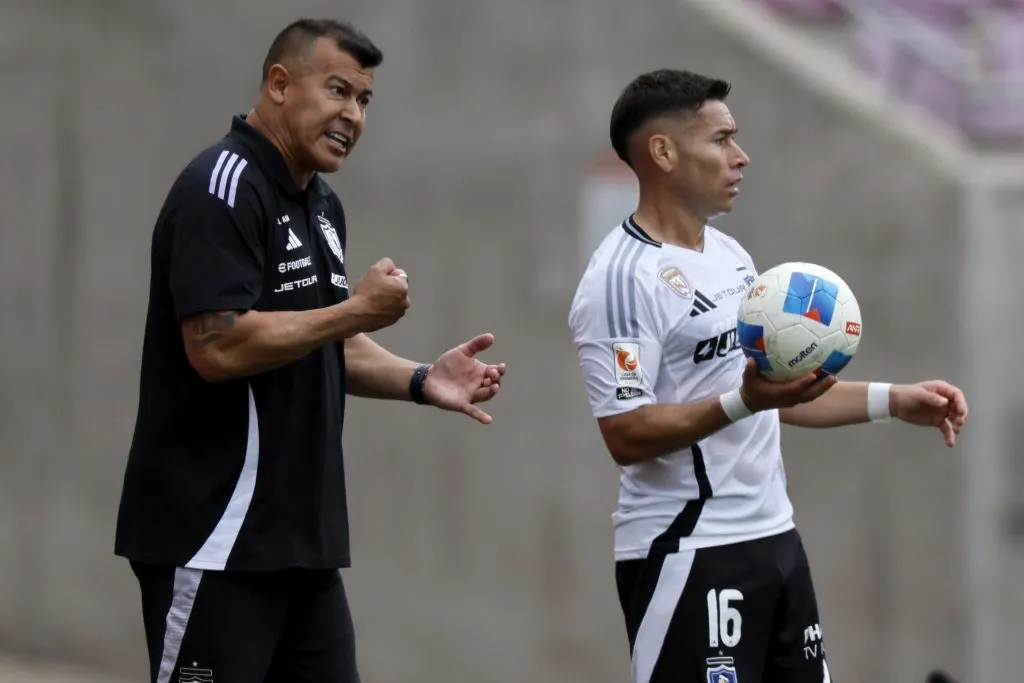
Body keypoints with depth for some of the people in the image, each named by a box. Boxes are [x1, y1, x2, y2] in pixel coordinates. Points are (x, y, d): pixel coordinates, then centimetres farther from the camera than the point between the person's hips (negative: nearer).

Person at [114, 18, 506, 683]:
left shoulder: (322, 204, 16)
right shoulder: (223, 188, -13)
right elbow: (217, 347, -23)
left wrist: (420, 381, 7)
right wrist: (356, 310, -16)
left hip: (302, 533, 9)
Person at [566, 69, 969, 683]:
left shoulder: (731, 255, 14)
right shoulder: (623, 278, -15)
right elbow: (626, 435, -20)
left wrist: (893, 400, 13)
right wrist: (742, 402, -30)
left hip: (774, 537, 9)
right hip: (689, 555, -9)